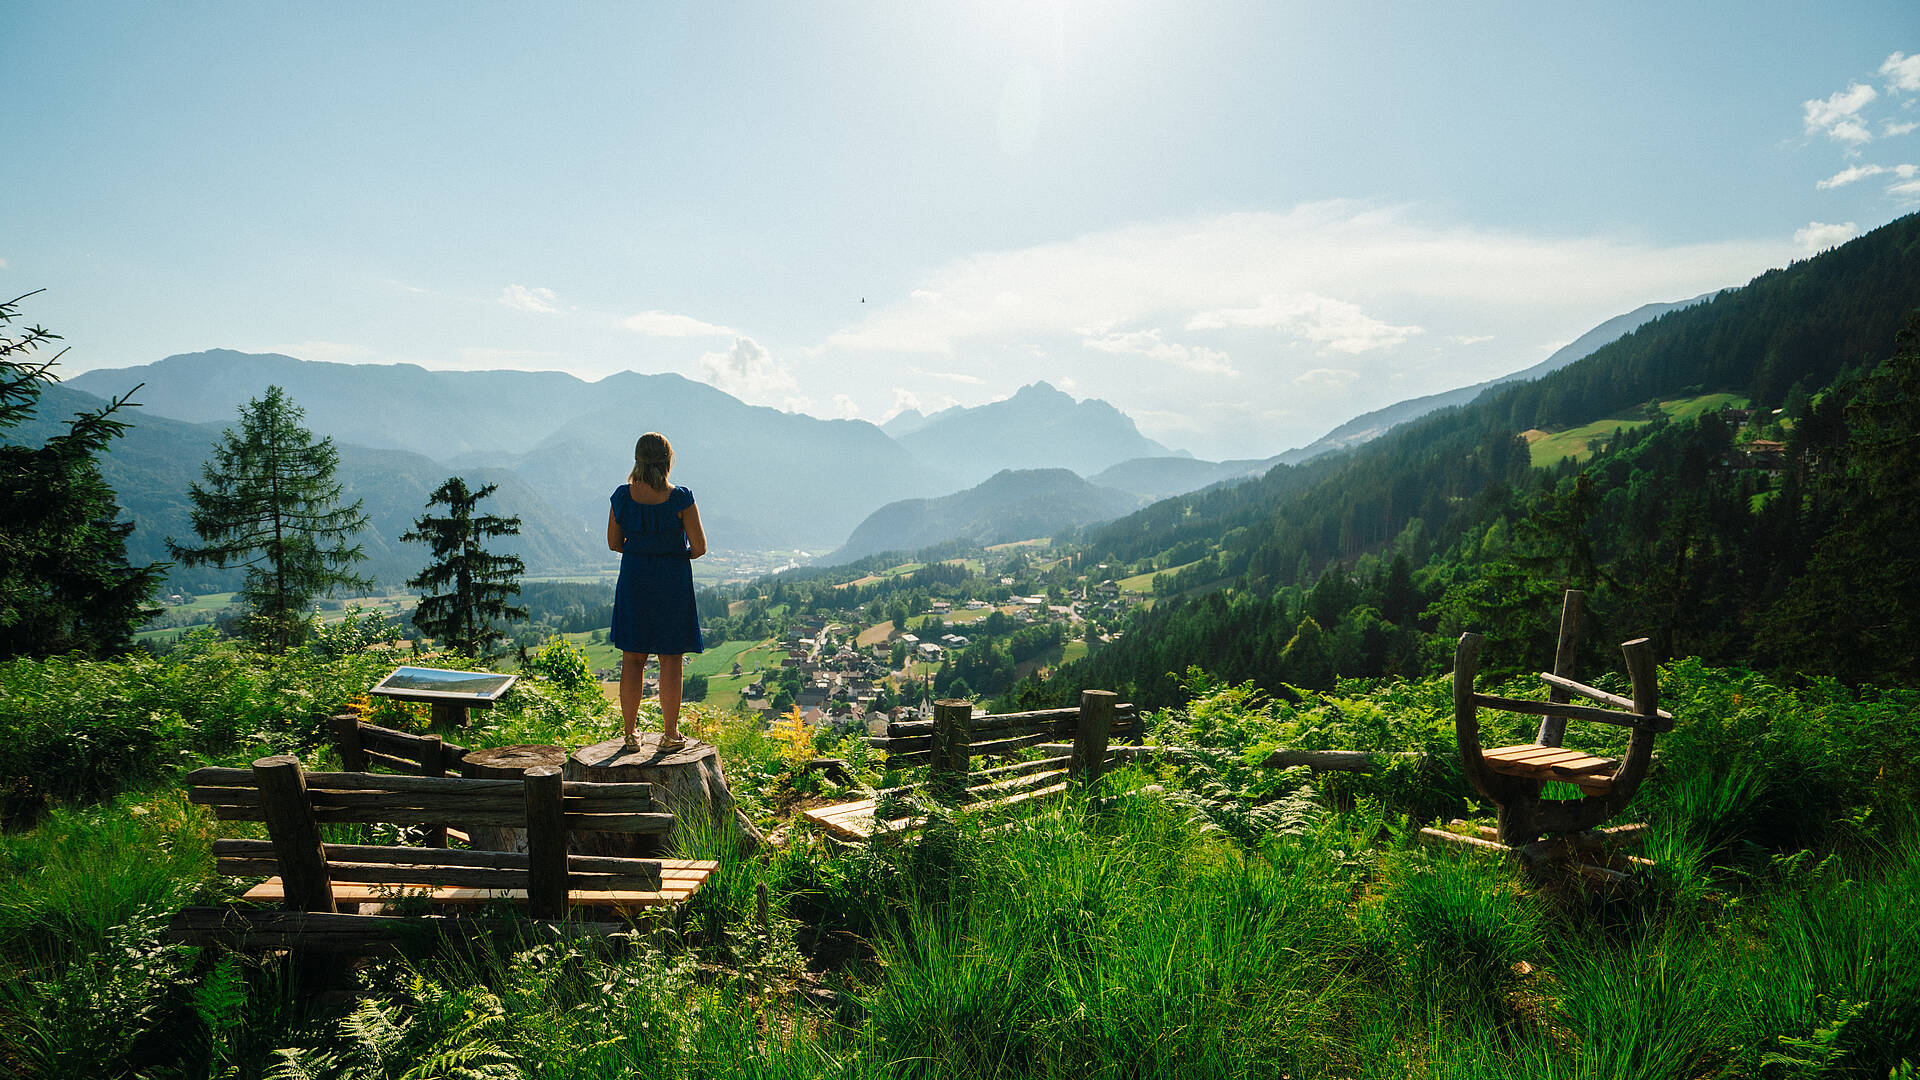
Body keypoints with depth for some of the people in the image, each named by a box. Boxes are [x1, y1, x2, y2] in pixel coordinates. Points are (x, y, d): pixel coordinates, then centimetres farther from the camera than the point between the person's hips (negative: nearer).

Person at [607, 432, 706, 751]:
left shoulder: (622, 496, -5)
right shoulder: (680, 499, -13)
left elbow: (614, 543, 4)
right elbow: (699, 547, -10)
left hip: (633, 580, 3)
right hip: (673, 581, -2)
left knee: (632, 658, 11)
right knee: (670, 659, 6)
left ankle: (630, 734, 17)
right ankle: (670, 734, 12)